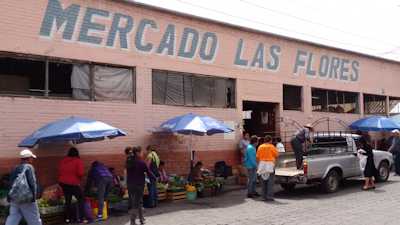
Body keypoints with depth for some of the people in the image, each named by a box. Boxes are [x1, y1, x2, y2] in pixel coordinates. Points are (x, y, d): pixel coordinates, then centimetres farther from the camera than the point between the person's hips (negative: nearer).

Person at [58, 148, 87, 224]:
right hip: (73, 183, -6)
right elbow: (80, 173, -15)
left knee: (68, 200, 16)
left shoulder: (62, 161, 8)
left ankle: (67, 218, 18)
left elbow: (59, 172, 10)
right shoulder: (78, 161, -8)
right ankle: (81, 218, -1)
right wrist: (79, 179, 4)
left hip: (63, 183, 6)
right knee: (81, 200, 4)